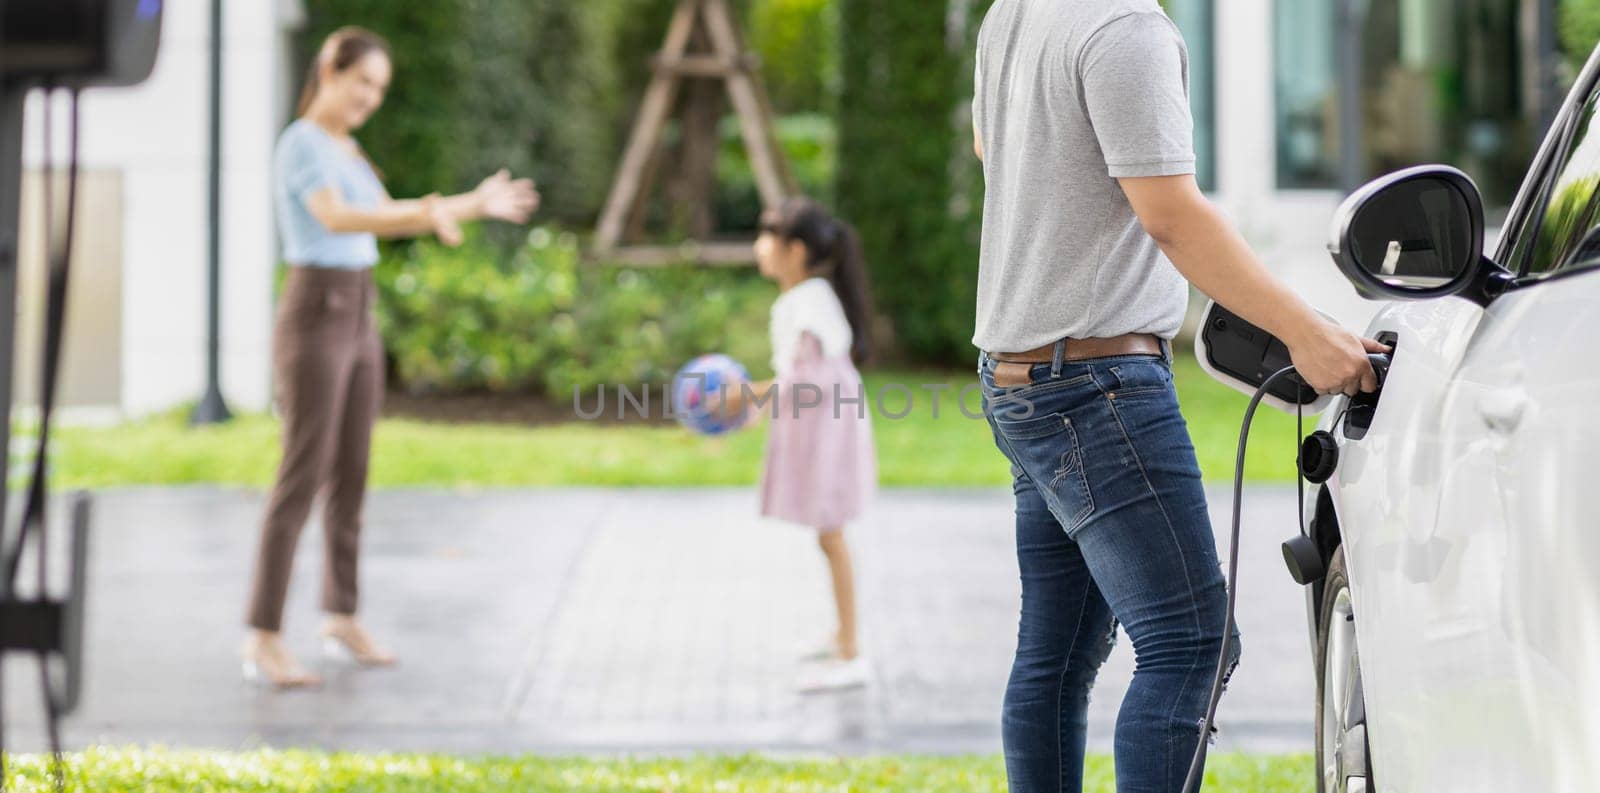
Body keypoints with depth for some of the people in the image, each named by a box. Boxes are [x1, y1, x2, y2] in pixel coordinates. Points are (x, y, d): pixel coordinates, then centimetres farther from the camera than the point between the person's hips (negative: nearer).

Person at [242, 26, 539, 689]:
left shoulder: (345, 149, 14)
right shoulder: (301, 143, -16)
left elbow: (389, 218, 22)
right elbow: (335, 217, -32)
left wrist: (477, 204, 16)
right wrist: (429, 213, -46)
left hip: (356, 319, 9)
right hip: (312, 320, -9)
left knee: (351, 475, 13)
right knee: (302, 479, -10)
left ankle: (342, 619, 24)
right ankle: (263, 640, -8)